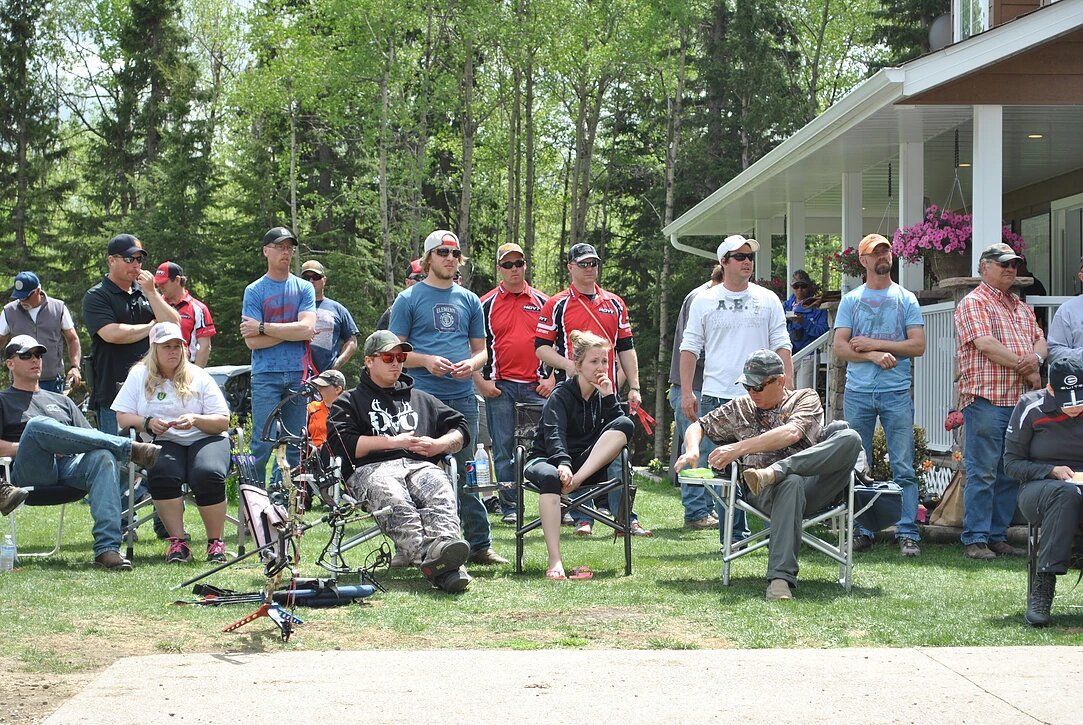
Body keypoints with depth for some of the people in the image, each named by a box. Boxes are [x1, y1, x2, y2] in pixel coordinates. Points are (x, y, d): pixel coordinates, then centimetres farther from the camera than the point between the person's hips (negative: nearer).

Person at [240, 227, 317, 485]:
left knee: (295, 444, 4)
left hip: (299, 375, 3)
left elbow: (306, 328, -7)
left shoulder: (304, 288, 10)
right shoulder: (254, 291, 4)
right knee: (263, 442, -8)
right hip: (266, 375, -3)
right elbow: (252, 341, -5)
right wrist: (292, 332, -6)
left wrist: (263, 327, -8)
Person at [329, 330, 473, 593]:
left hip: (422, 465, 3)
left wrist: (439, 445, 10)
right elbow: (344, 444, 6)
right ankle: (430, 561, -66)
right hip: (372, 469, -3)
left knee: (440, 494, -37)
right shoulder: (349, 402, 27)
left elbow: (461, 429, 33)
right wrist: (393, 442, 2)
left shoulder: (421, 399, 39)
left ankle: (444, 545, -67)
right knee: (396, 502, -41)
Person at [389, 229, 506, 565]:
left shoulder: (469, 300, 17)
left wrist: (472, 363, -3)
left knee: (465, 473, 3)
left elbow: (481, 349, 19)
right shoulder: (408, 299, 5)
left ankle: (480, 545, 5)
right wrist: (426, 360, -14)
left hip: (463, 397, 3)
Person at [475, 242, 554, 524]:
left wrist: (552, 379, 3)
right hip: (500, 386, -1)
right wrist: (480, 382, -3)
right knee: (503, 448, 0)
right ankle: (509, 507, 6)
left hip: (537, 386, 1)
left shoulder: (543, 302, 11)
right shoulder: (486, 304, 6)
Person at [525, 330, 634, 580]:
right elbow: (554, 433, -23)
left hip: (587, 464, 4)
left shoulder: (603, 394, 11)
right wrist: (563, 463, -41)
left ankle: (577, 479, -31)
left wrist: (608, 397, -11)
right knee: (550, 478, -43)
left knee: (625, 425, -18)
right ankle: (555, 563, -50)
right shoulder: (561, 394, -6)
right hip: (547, 458, -4)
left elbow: (619, 430, -2)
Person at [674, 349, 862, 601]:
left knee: (849, 437, -26)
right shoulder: (741, 408, 23)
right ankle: (780, 578, -53)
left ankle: (775, 471, -35)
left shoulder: (805, 398, 12)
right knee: (791, 484, -40)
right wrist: (692, 451, 3)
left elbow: (791, 433, -9)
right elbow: (698, 427, 28)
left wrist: (740, 448, -17)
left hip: (815, 486, 0)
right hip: (764, 494, 0)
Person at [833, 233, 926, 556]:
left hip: (897, 393, -1)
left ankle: (907, 533, -4)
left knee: (904, 468, -5)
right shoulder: (850, 300, 10)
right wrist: (874, 356, -13)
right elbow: (840, 347, 1)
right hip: (858, 393, 1)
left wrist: (873, 343, -7)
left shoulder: (906, 299, 8)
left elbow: (918, 345, -2)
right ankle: (862, 531, 11)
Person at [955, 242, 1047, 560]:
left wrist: (1036, 358, -9)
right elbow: (986, 345, -13)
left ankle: (998, 536, 14)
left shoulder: (1022, 308, 23)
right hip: (986, 399, -8)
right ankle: (975, 540, -4)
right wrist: (1026, 369, -9)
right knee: (982, 472, -7)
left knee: (1009, 474, 8)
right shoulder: (973, 303, -2)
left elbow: (1040, 340, 16)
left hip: (1020, 399, 8)